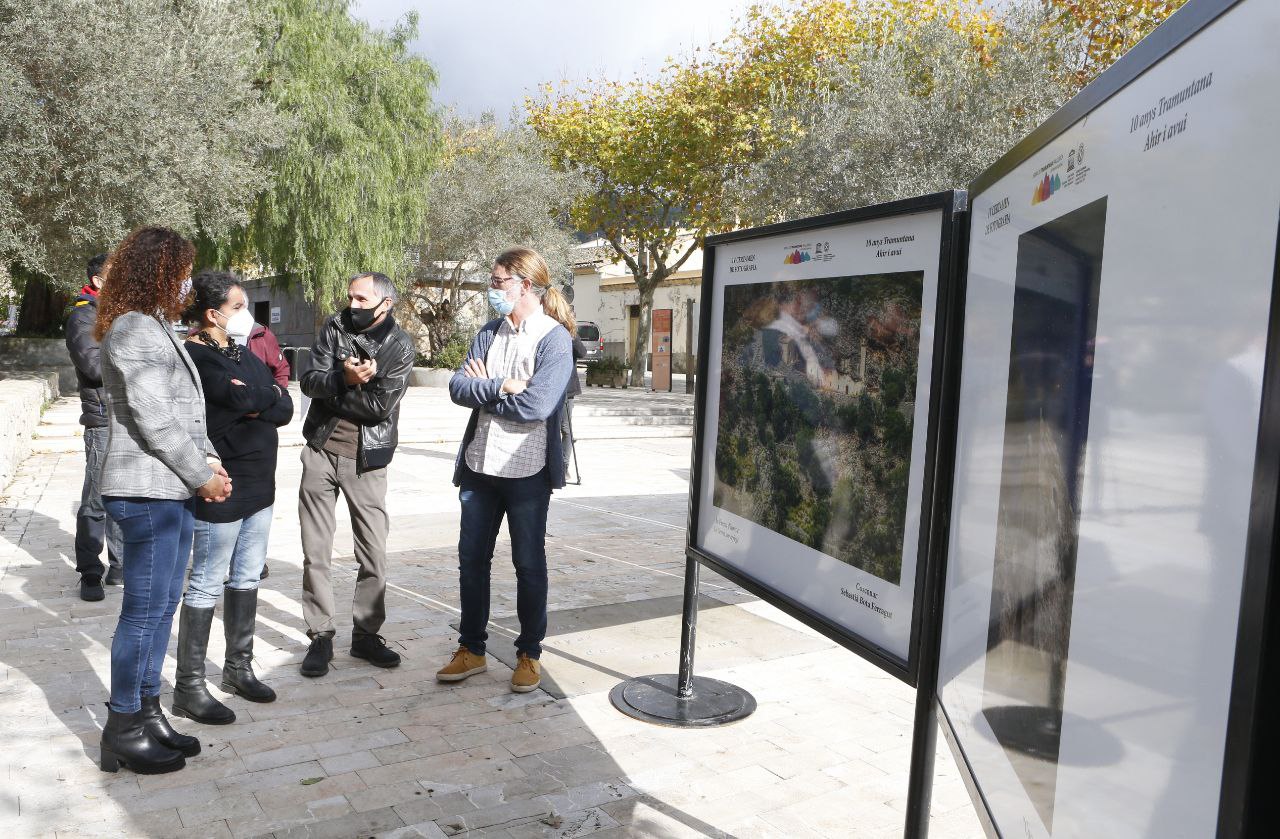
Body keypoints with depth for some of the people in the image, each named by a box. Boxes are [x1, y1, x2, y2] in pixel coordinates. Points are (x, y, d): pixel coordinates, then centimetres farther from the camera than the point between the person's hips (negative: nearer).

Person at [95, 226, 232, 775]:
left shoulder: (157, 327, 17)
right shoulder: (133, 330, -14)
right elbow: (154, 420, -18)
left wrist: (207, 459, 5)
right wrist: (203, 475, -10)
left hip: (173, 491, 10)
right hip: (146, 491, -10)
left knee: (162, 606, 15)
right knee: (144, 609, -1)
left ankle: (147, 713, 26)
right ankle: (123, 733, 11)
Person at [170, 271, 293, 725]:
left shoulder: (243, 354, 13)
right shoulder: (195, 356, -12)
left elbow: (285, 409, 6)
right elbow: (240, 398, -25)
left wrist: (252, 407, -13)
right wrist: (269, 391, -6)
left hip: (259, 483, 8)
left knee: (247, 578, 15)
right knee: (207, 585, 0)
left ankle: (239, 667, 28)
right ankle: (189, 687, 10)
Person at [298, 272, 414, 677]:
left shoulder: (399, 346, -6)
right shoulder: (334, 326, 3)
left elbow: (380, 407, -16)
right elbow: (310, 381, -7)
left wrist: (331, 388, -11)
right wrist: (344, 379, -25)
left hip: (366, 460, -2)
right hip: (321, 451, 2)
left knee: (373, 554, 3)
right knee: (315, 553, 5)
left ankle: (366, 634, 19)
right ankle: (320, 637, 16)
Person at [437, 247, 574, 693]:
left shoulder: (555, 339, -10)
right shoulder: (490, 332, 8)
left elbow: (536, 406, -21)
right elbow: (458, 386, -2)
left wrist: (482, 389, -10)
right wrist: (501, 386, -18)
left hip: (527, 470, -6)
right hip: (479, 465, 6)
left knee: (529, 564, 7)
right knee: (471, 559, 12)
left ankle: (529, 654, 22)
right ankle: (471, 649, 27)